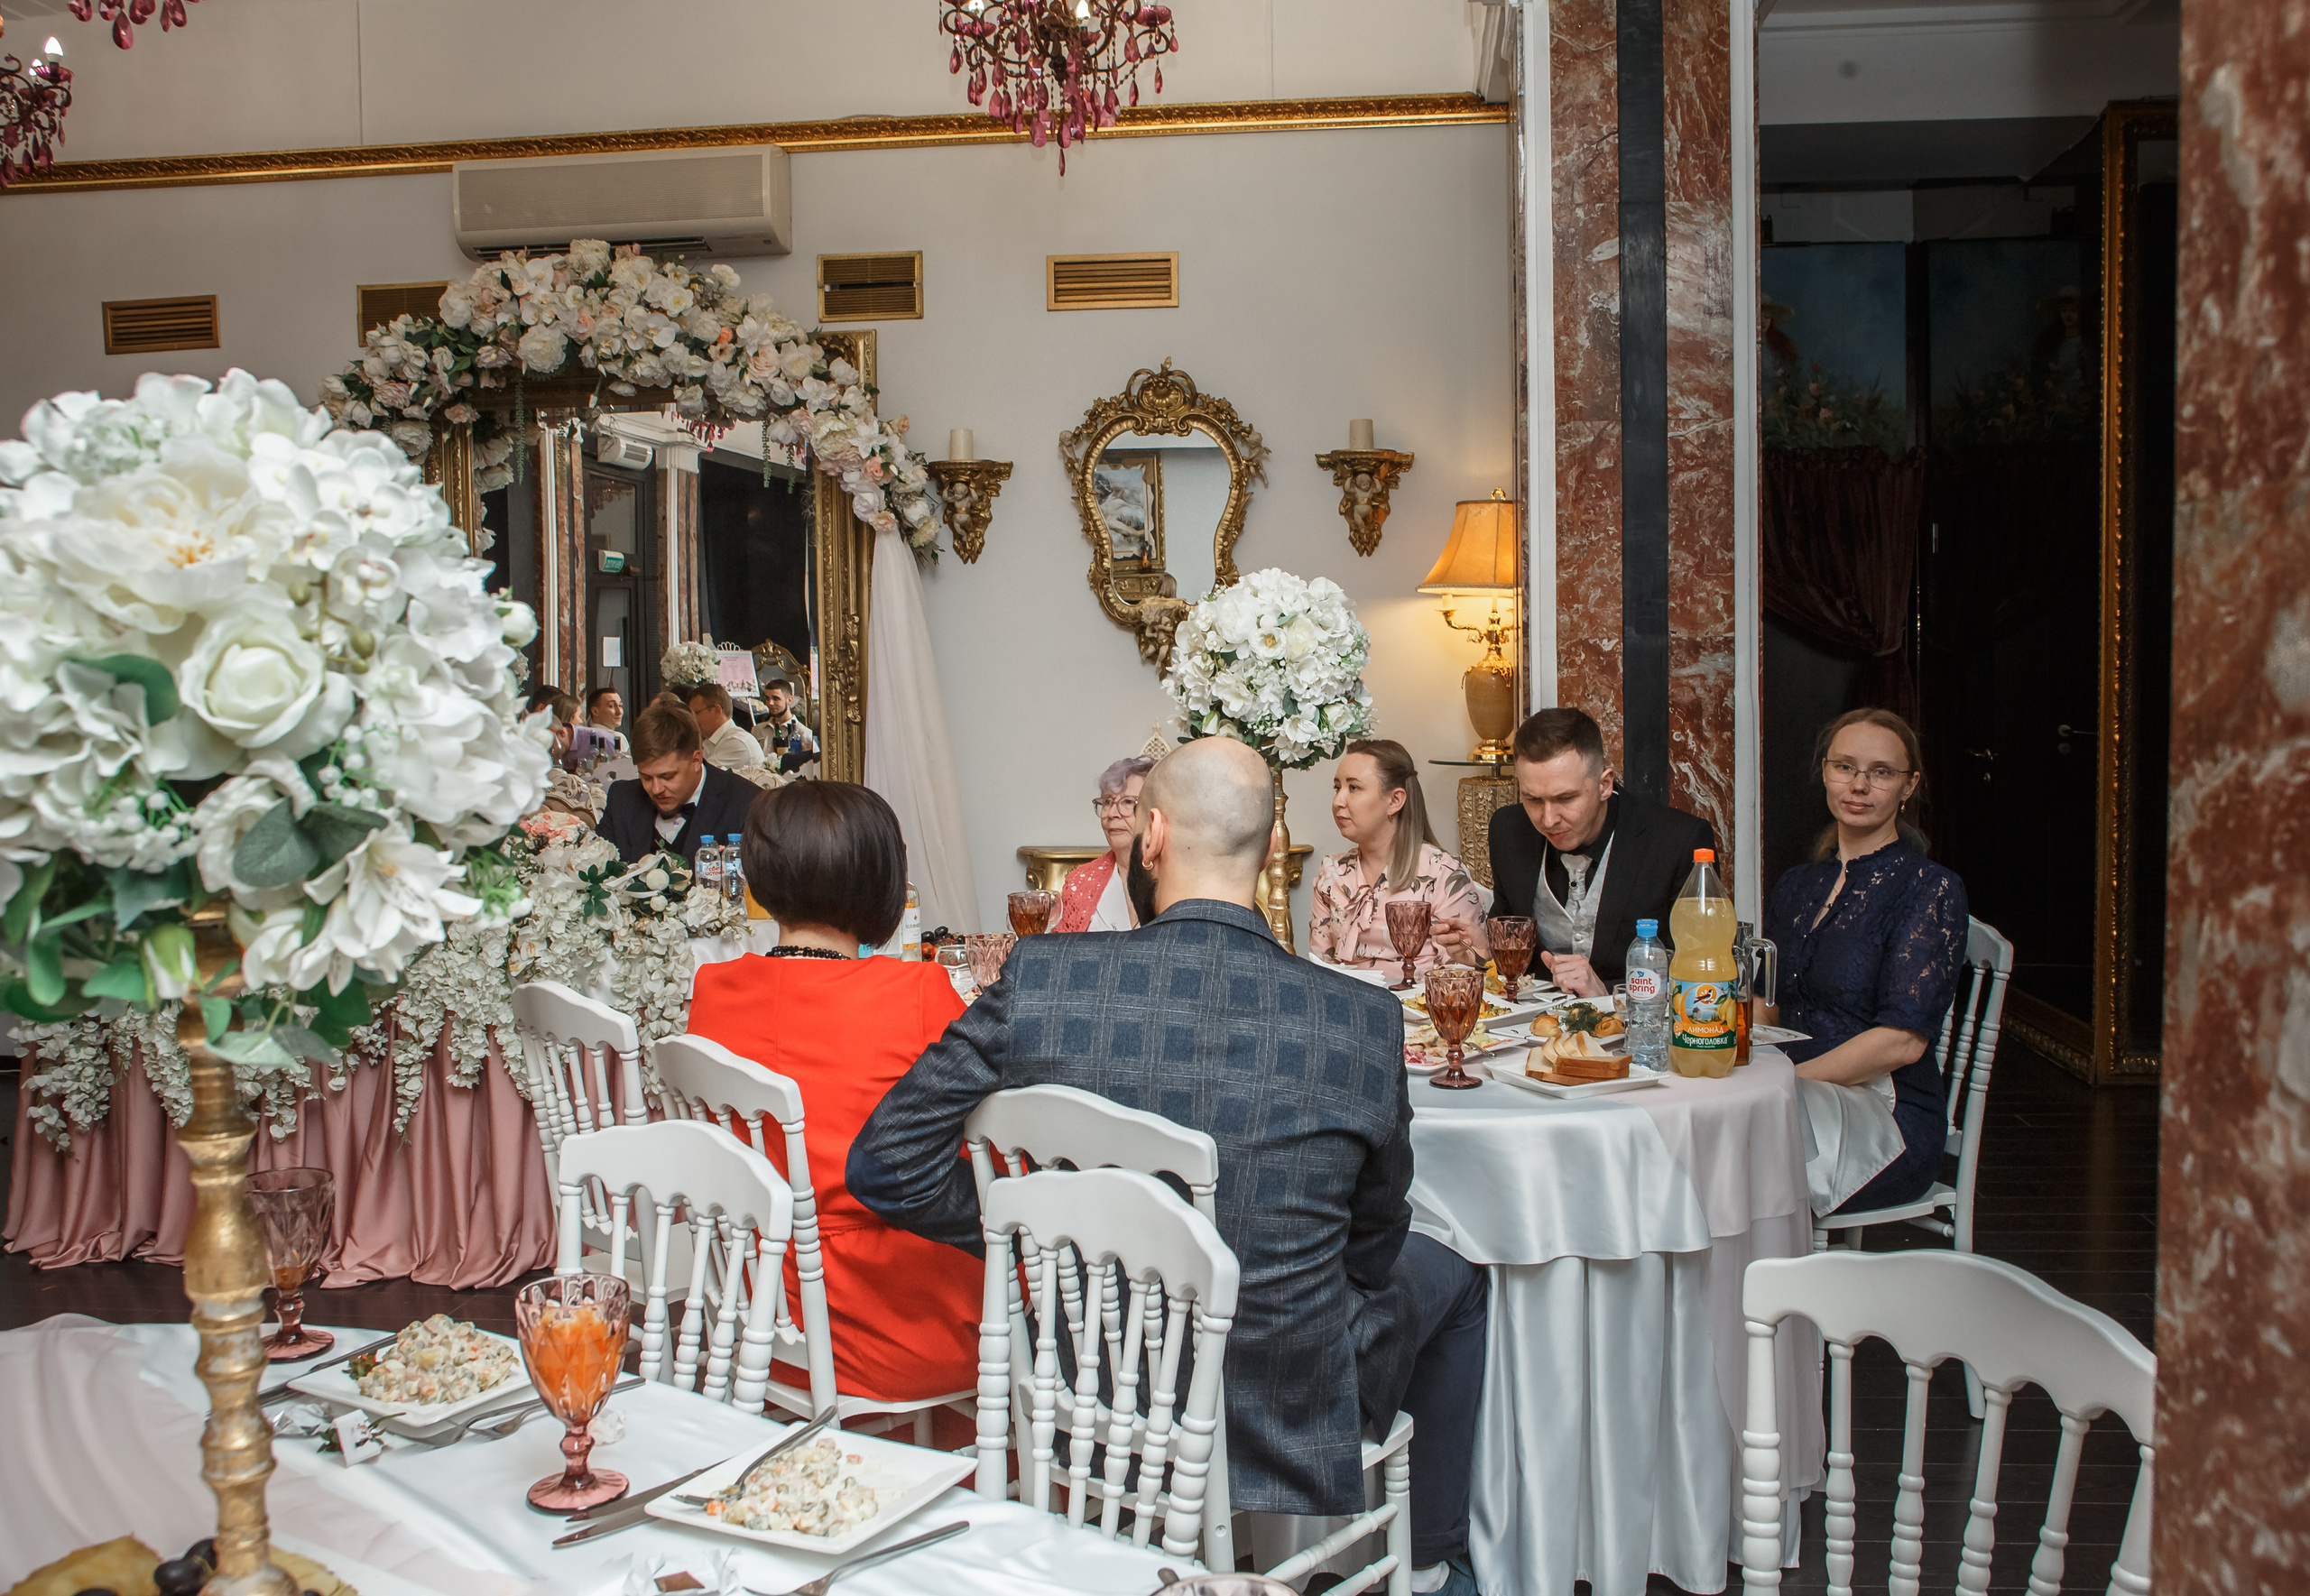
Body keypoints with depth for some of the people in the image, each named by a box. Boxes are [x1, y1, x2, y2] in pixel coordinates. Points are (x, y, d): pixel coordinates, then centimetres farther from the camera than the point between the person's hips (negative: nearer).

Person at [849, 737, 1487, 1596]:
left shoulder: (1043, 977, -18)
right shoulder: (1362, 1017, -19)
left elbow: (884, 1162, -10)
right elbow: (1372, 1247, -3)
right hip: (1284, 1428, -2)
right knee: (1447, 1276, 28)